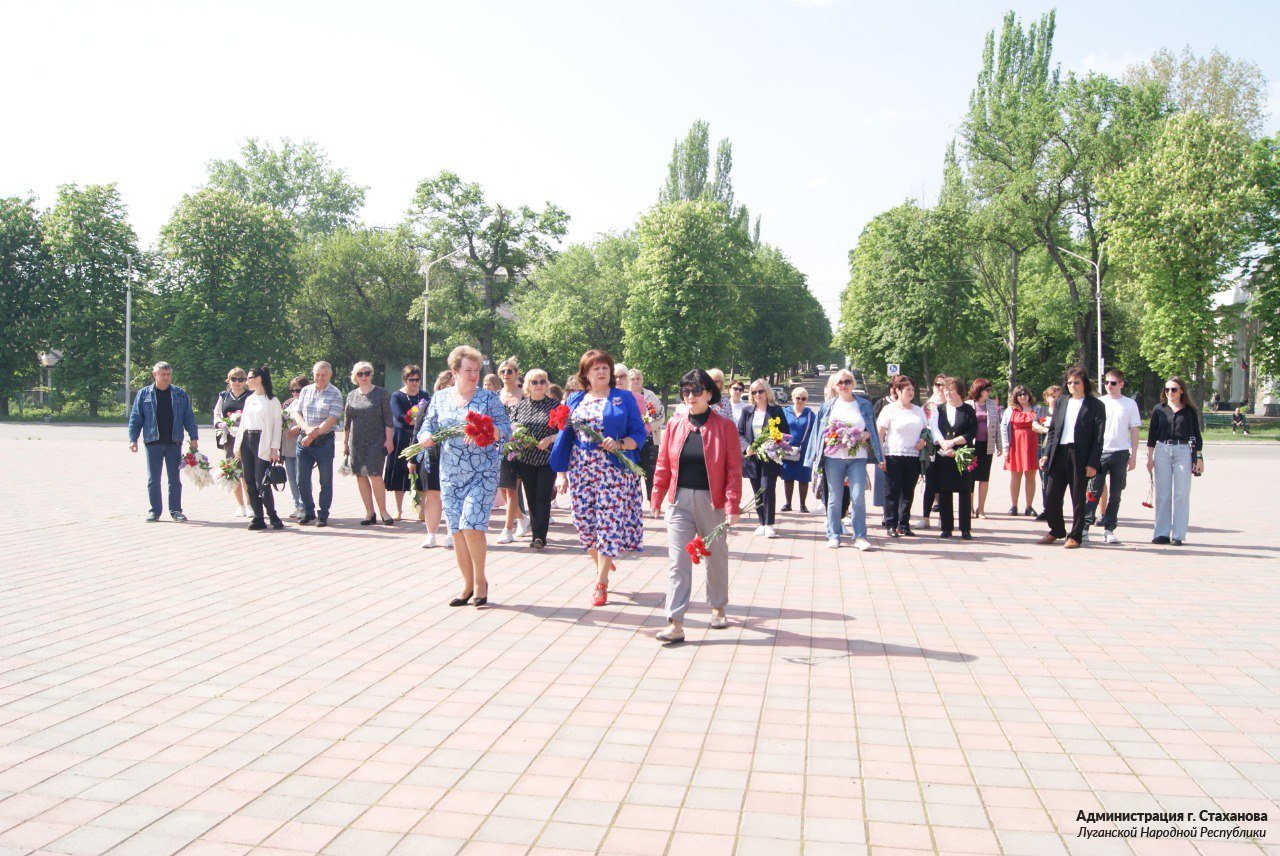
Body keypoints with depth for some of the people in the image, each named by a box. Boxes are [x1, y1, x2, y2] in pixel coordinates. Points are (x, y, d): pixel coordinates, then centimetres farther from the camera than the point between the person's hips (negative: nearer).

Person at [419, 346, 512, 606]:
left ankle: (480, 580, 5)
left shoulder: (489, 397, 1)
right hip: (450, 475, 4)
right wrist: (425, 437, -11)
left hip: (483, 474, -4)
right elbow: (428, 427, 12)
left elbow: (506, 428, -4)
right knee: (457, 530, 5)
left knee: (471, 525, -15)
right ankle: (468, 585, 18)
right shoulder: (440, 398, 10)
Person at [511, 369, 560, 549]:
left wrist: (550, 439, -16)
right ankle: (536, 535, 17)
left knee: (543, 497, -7)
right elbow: (509, 427, 12)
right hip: (525, 459, 3)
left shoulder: (555, 405, 0)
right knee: (531, 498, 8)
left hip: (547, 458, -3)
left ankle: (540, 536, -6)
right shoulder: (520, 405, 8)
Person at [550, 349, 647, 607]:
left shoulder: (624, 398, 5)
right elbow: (565, 437, 12)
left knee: (609, 523, -6)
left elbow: (639, 434, 1)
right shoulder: (575, 399, 13)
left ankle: (601, 583, 2)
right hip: (580, 469, 3)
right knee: (584, 521, 4)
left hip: (614, 470, -3)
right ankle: (601, 563, 28)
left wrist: (619, 444, -19)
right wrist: (561, 472, 5)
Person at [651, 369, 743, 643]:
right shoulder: (674, 425, 5)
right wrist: (656, 498, 5)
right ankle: (675, 624, -5)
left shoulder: (725, 427, -4)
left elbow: (734, 469, -7)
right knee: (677, 562, -4)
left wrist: (732, 505, -13)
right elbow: (663, 465, 8)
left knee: (717, 558, 15)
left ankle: (717, 608, 37)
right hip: (679, 500, 2)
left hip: (712, 502, -2)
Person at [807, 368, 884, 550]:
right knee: (834, 498, 4)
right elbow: (820, 431, 13)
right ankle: (833, 535, 13)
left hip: (858, 457, 0)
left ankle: (860, 536, 0)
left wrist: (865, 436, -8)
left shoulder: (865, 405, 10)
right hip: (833, 457, 1)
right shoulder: (827, 406, 11)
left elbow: (872, 431, 12)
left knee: (858, 497, -8)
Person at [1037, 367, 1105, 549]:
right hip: (1059, 454, 4)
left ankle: (1075, 536, 16)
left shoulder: (1095, 406, -1)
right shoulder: (1061, 403, 13)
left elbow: (1098, 437, -5)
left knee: (1078, 498, 4)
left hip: (1080, 457, -4)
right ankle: (1056, 531, 23)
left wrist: (1092, 463, -11)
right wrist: (1046, 454, 5)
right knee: (1051, 495, 4)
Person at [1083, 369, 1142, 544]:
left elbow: (1135, 430, 6)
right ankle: (1085, 525, 1)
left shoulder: (1130, 404, 4)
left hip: (1120, 453, 0)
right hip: (1099, 452, 0)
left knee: (1115, 494, 5)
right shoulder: (1099, 402, 5)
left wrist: (1133, 455, 0)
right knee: (1094, 491, -2)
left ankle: (1109, 530, 10)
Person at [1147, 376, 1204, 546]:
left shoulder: (1189, 411, 5)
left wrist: (1199, 457, 4)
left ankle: (1178, 535, 5)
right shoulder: (1159, 410, 7)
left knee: (1181, 495, 0)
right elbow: (1152, 434, 8)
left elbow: (1196, 435, 8)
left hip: (1183, 451, -1)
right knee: (1162, 494, 4)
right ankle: (1162, 533, 9)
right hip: (1162, 450, 1)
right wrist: (1150, 457, 4)